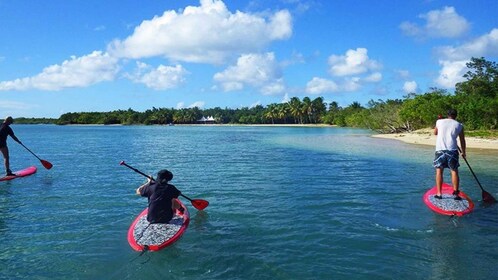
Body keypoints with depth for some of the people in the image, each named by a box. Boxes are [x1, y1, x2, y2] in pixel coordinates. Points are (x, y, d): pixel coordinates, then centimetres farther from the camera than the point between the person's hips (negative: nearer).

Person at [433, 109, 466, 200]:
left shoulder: (439, 122, 10)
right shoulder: (459, 125, 9)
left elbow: (435, 133, 26)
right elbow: (462, 141, 13)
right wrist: (463, 152, 24)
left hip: (440, 149, 0)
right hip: (452, 150, 0)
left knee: (439, 171, 6)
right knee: (454, 171, 6)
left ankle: (439, 193, 4)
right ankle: (456, 193, 4)